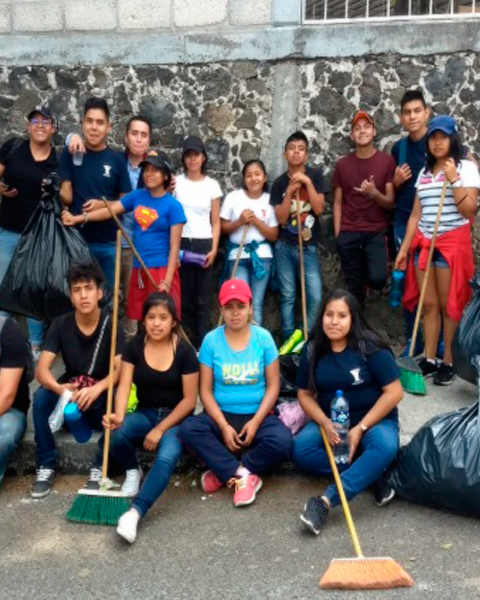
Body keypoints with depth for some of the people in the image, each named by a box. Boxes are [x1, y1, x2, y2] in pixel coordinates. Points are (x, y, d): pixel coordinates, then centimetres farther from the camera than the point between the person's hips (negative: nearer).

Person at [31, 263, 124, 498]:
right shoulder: (60, 325, -10)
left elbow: (120, 369, -24)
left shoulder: (111, 324, -15)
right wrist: (58, 388, -41)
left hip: (102, 395, -2)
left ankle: (99, 467, -14)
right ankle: (46, 466, -12)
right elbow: (41, 370, -18)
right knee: (41, 397, -28)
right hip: (70, 391, 2)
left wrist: (96, 389, -44)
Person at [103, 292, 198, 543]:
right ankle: (133, 472, 2)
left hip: (176, 418, -3)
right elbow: (124, 385, -10)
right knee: (116, 434, -29)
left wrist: (160, 429, -16)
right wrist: (118, 416, -31)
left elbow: (189, 399, -9)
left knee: (167, 457, -33)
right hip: (145, 413, 3)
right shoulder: (135, 346, -1)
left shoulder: (184, 350, -10)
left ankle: (135, 512, -41)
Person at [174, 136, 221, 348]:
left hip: (204, 244, 0)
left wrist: (214, 249, -5)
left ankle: (201, 343, 8)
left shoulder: (212, 185, 6)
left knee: (202, 298, 2)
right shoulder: (176, 182, 5)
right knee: (182, 296, -1)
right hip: (181, 244, 0)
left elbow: (216, 222, 6)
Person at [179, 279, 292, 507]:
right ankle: (244, 475, -22)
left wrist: (256, 422, -14)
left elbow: (273, 386, -3)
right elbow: (205, 390, -5)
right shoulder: (211, 340, -5)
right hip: (221, 415, 1)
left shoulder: (263, 338, -4)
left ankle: (223, 472, -13)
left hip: (257, 415, 0)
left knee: (282, 441, -30)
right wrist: (223, 426, -16)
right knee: (188, 429, -29)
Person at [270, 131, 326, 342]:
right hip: (285, 247, 1)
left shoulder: (315, 176, 0)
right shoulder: (279, 183, 2)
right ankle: (288, 338, 16)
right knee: (287, 295, 5)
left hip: (309, 246, -1)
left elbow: (319, 209, -9)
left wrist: (307, 183, -17)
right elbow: (281, 218, -4)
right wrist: (289, 191, -14)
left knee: (315, 296, -8)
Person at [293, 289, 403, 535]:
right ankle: (370, 473, -18)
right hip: (329, 421, 3)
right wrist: (325, 423, -17)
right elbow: (305, 394, 3)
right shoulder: (312, 350, -2)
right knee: (300, 449, -26)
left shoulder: (370, 348, -14)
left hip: (373, 419, -3)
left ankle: (326, 501, -43)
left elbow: (394, 392, -14)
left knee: (385, 446, -37)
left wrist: (361, 428, -19)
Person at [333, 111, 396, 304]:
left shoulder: (387, 161, 0)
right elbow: (338, 202, 7)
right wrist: (337, 235, 0)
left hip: (376, 231, -1)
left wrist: (374, 193, -21)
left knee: (377, 279, -19)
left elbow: (390, 203, -1)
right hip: (348, 233, 1)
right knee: (353, 287, 3)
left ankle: (365, 271, 15)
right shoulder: (342, 164, 5)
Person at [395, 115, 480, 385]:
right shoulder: (424, 172, 13)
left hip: (453, 242, -4)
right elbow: (416, 214, 13)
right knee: (428, 303, 5)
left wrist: (453, 180, -16)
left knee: (449, 304, 0)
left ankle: (448, 362, 9)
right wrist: (404, 248, 9)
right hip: (423, 243, 5)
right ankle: (429, 359, 12)